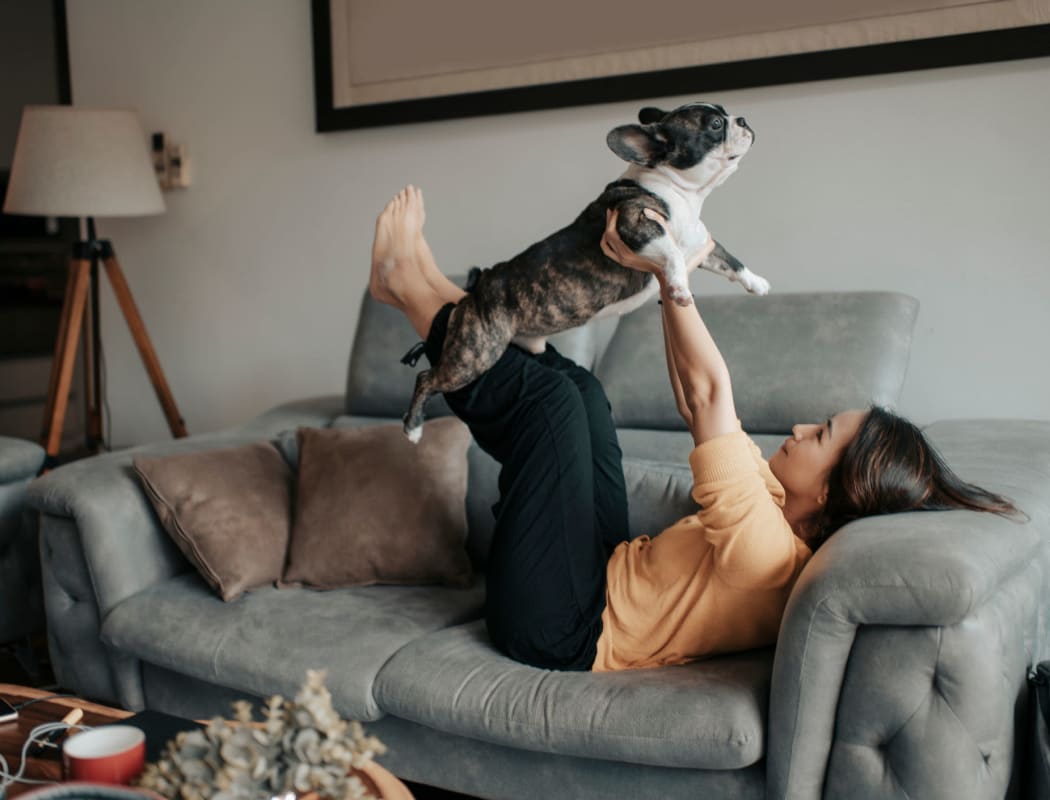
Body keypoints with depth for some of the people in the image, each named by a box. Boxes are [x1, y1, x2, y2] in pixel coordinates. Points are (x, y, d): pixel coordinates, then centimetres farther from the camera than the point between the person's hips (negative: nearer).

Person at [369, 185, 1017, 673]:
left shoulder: (765, 546, -30)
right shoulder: (786, 516, -4)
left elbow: (711, 392, -31)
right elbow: (699, 404, 4)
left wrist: (668, 273, -24)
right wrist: (668, 277, 1)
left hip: (557, 629, -8)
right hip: (604, 576, 9)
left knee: (551, 394, -16)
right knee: (579, 388, 10)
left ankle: (411, 289, 2)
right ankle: (442, 298, 20)